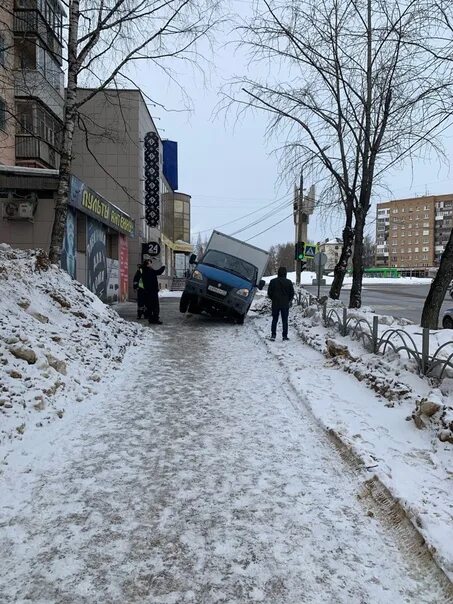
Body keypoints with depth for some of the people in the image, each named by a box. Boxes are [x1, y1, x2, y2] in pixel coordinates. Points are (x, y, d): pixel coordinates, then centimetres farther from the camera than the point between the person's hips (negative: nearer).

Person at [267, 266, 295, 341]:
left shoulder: (273, 281, -3)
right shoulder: (288, 282, -5)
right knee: (285, 320, 6)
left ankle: (273, 335, 4)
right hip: (285, 304, -1)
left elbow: (269, 293, 0)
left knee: (274, 320, 10)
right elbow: (292, 293, 1)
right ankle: (285, 336, 5)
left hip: (275, 304, 1)